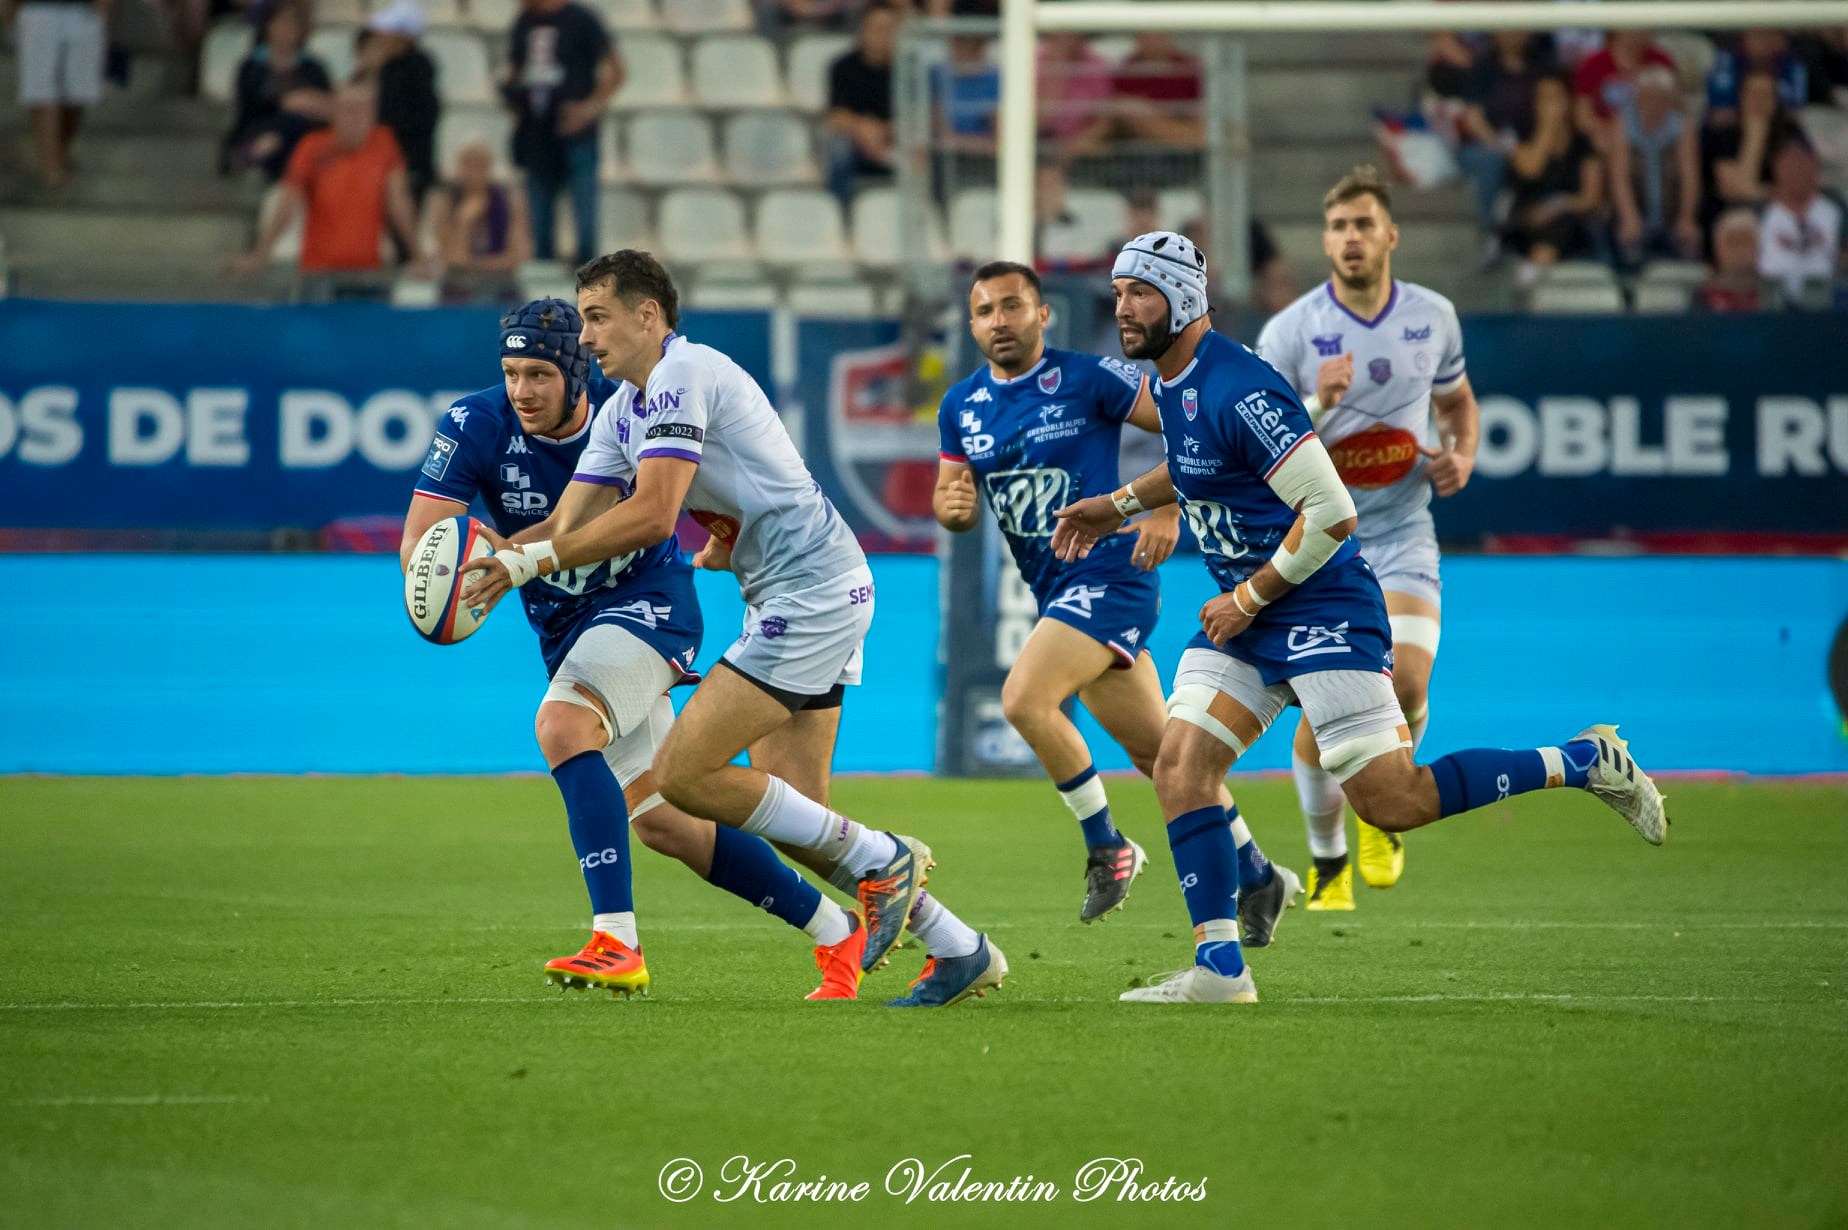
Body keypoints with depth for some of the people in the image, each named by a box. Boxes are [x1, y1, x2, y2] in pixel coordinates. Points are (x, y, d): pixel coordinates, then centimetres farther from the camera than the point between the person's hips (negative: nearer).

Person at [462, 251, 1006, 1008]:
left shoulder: (683, 376, -14)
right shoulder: (624, 409, 16)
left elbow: (651, 516, -24)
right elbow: (568, 524, 12)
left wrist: (535, 560, -19)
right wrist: (492, 556, -6)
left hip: (814, 592, -10)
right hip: (789, 602, 10)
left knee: (683, 773, -13)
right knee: (788, 811, 8)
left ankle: (879, 861, -2)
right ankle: (961, 952, 14)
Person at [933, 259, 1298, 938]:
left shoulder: (1088, 378, -10)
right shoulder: (961, 406, 8)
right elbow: (956, 502, 14)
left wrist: (1166, 508, -16)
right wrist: (952, 505, -9)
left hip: (1108, 572, -7)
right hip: (1055, 591, 7)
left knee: (1024, 697, -24)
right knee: (1157, 752, 10)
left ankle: (1106, 847, -8)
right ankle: (1258, 877, 21)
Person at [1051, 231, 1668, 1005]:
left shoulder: (1237, 390, -23)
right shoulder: (1172, 383, 8)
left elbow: (1331, 513, -25)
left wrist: (1249, 599, -17)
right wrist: (1118, 506, 25)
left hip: (1322, 613, -9)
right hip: (1244, 618, 9)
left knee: (1392, 803, -10)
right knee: (1179, 767, -4)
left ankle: (1586, 762, 5)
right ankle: (1219, 970, -1)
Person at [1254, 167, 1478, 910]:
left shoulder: (1433, 317, 2)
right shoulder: (1290, 332, -9)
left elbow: (1457, 402, 21)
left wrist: (1463, 457, 0)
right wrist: (1318, 407, -26)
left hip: (1403, 531, 1)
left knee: (1405, 682, -19)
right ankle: (1327, 860, 17)